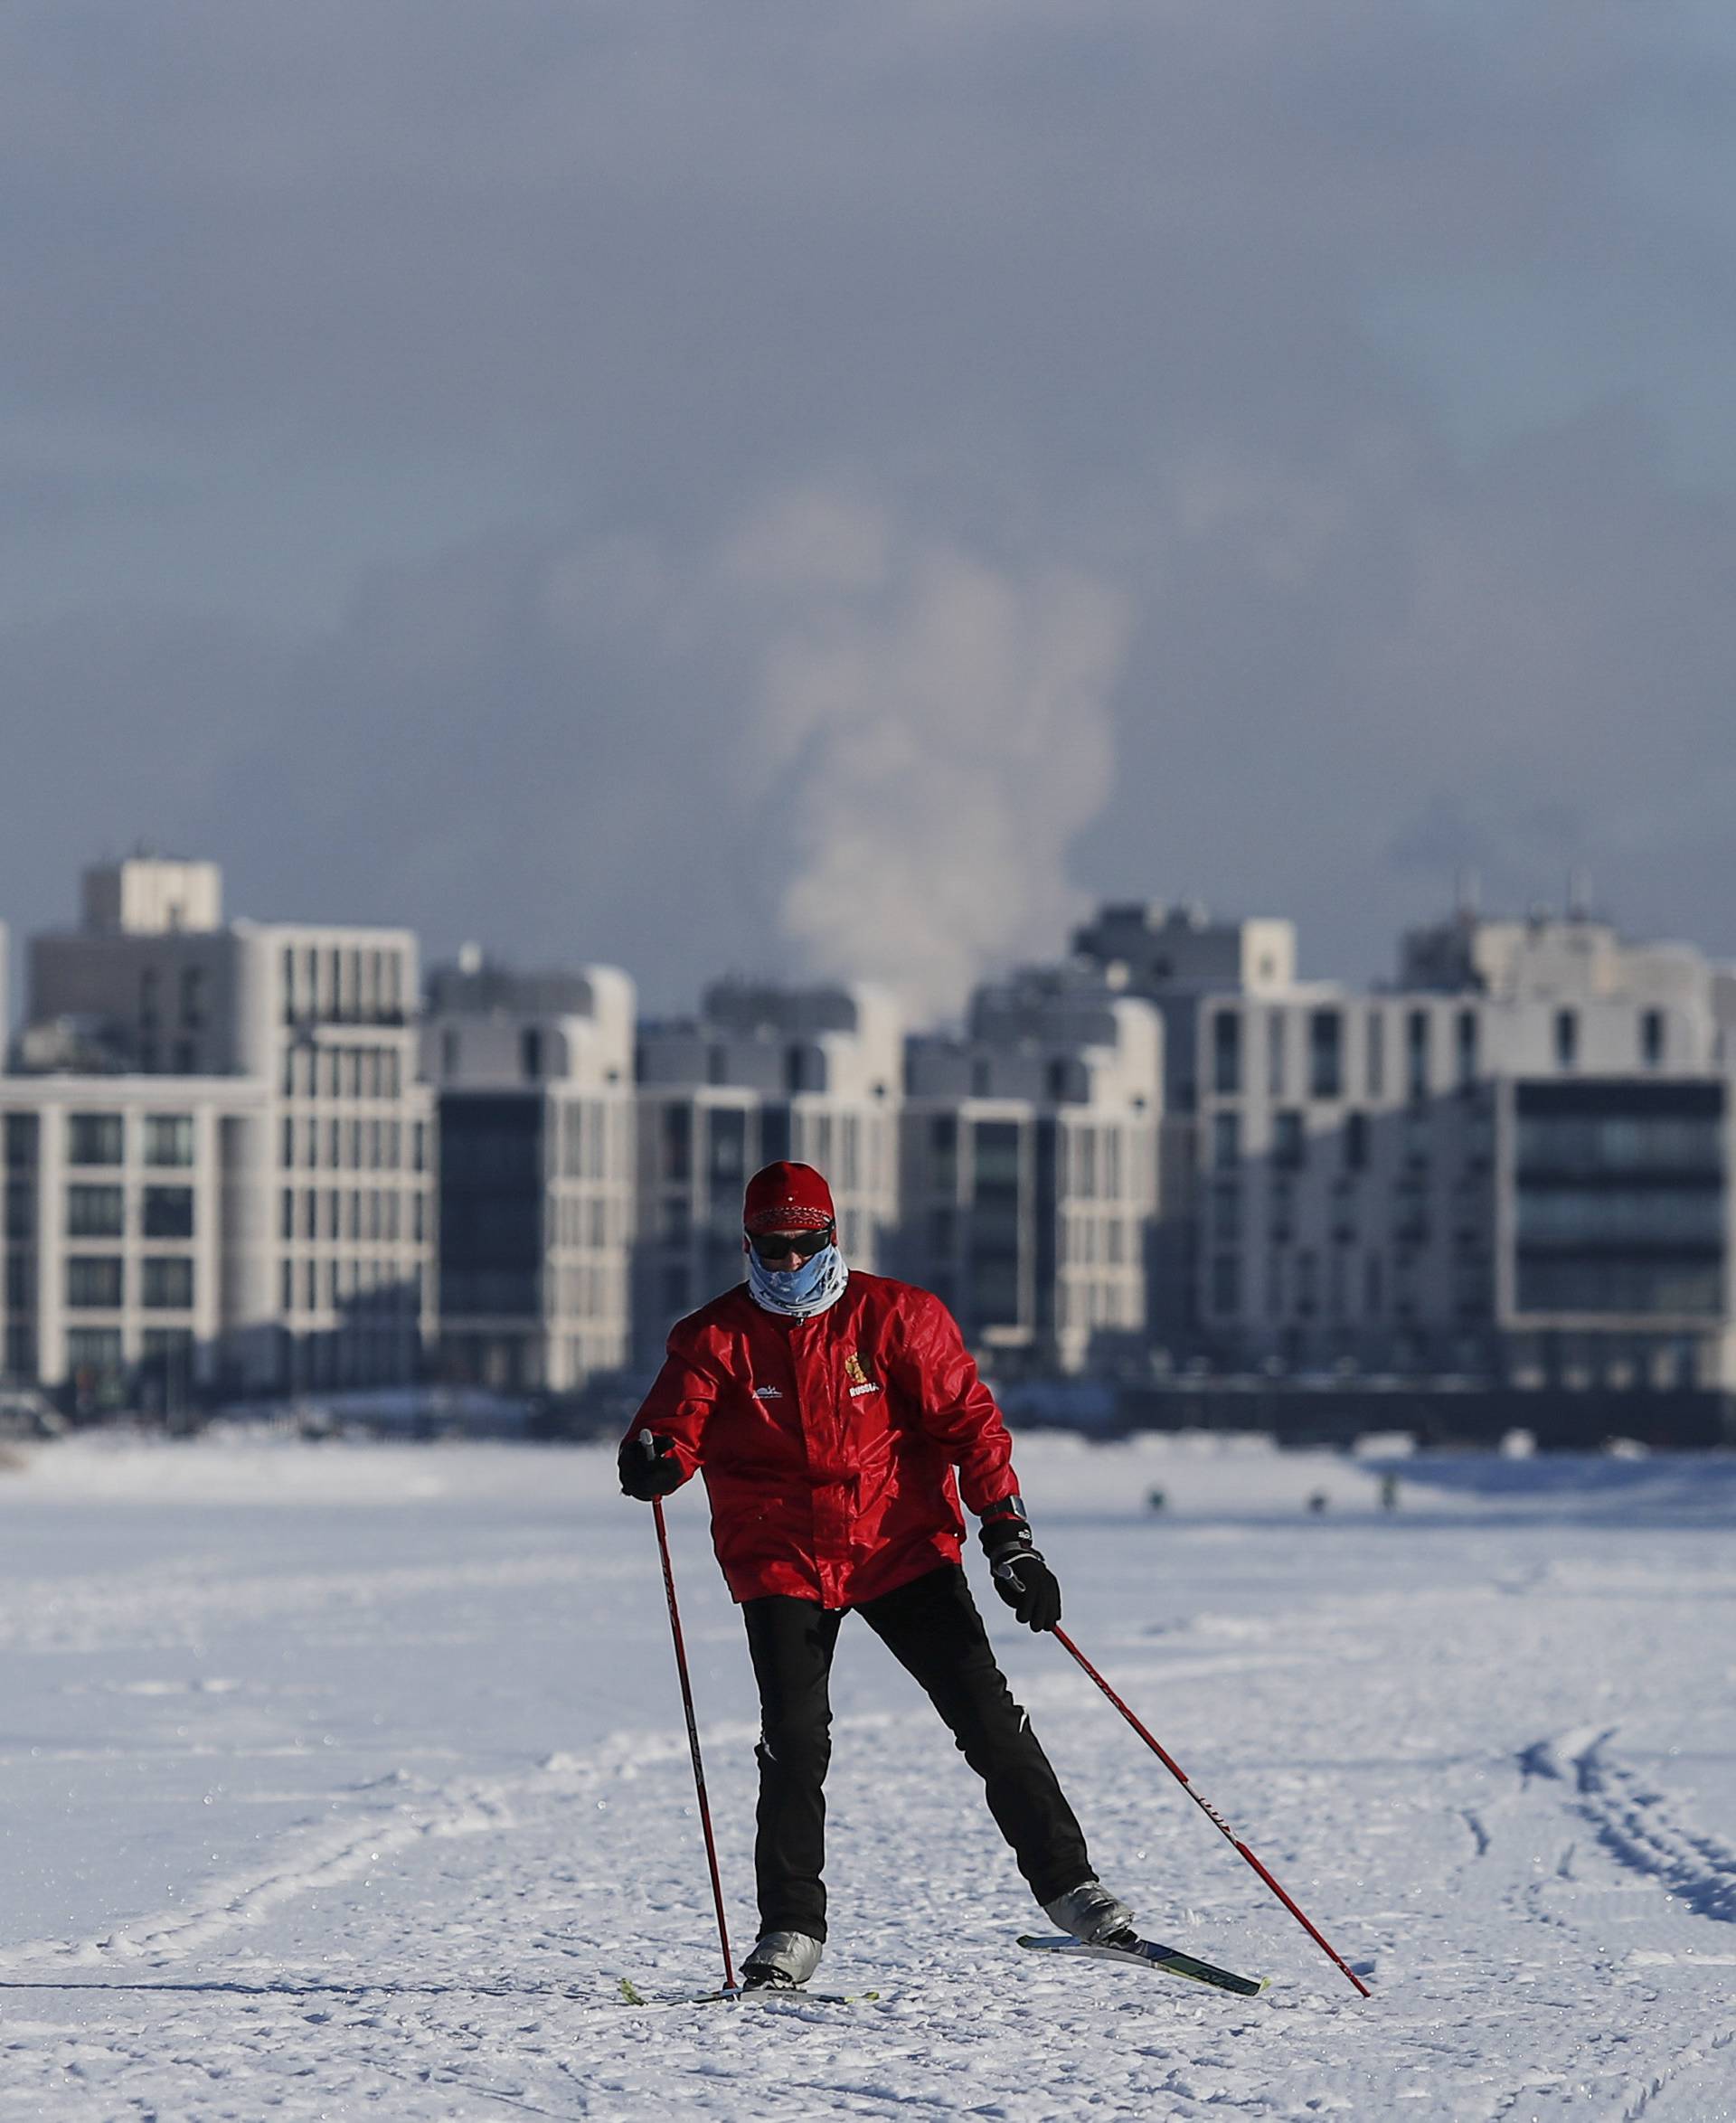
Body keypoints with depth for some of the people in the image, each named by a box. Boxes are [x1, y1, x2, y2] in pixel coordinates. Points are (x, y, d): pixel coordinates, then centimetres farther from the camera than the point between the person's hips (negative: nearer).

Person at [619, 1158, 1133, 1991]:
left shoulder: (896, 1318, -4)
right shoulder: (718, 1337, -1)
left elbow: (968, 1421, -4)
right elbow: (676, 1419, -8)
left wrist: (1008, 1538, -12)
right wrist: (654, 1458, -34)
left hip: (903, 1546, 0)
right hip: (784, 1565, 0)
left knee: (985, 1713, -5)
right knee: (794, 1740, -13)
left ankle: (1066, 1883, 7)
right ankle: (790, 1930, -2)